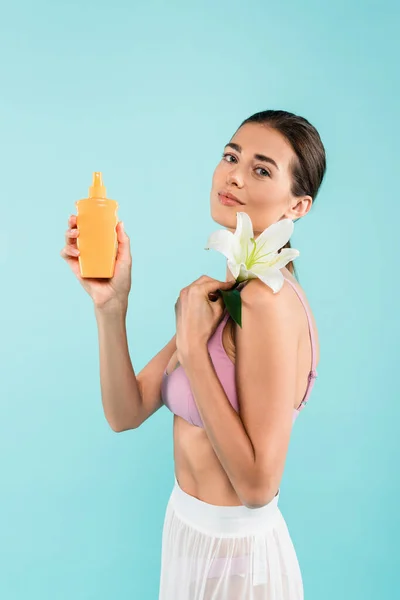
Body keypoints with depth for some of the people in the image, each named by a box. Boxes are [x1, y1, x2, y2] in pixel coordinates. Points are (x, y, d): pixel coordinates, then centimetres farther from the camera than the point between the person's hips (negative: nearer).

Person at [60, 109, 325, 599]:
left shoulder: (269, 299, -24)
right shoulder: (224, 293, 0)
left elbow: (258, 484, -26)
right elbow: (125, 413, -4)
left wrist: (191, 345, -26)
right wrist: (109, 304, -16)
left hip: (233, 551, -7)